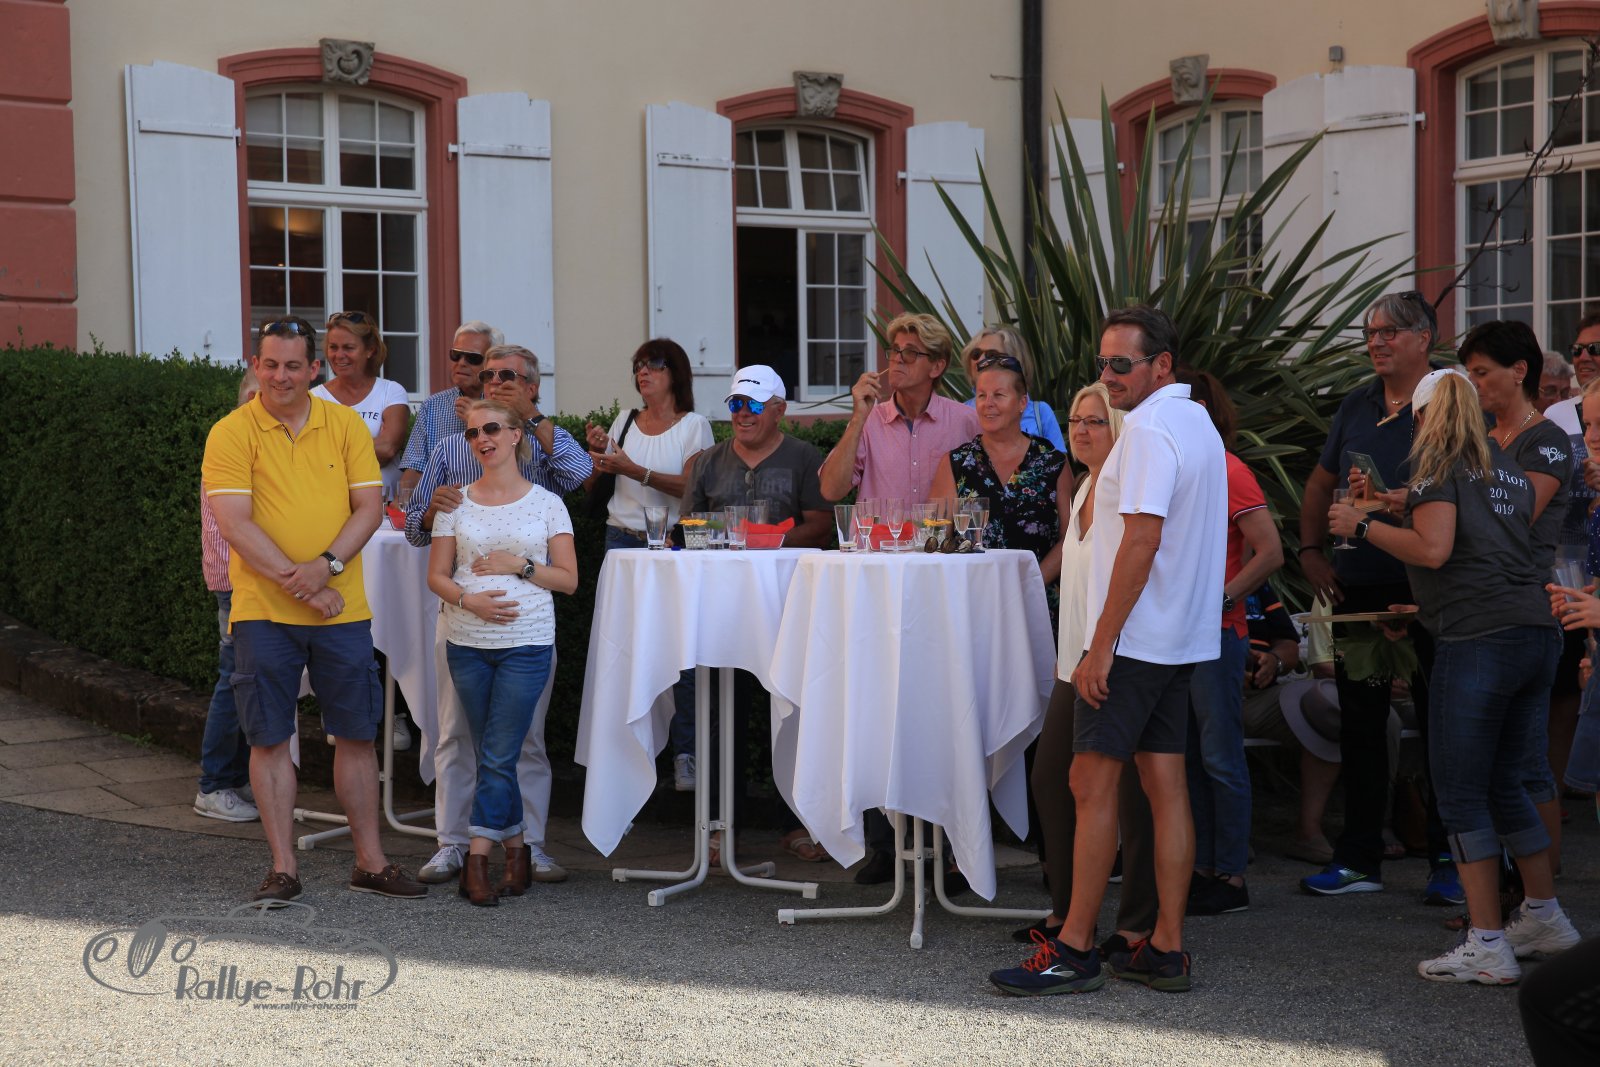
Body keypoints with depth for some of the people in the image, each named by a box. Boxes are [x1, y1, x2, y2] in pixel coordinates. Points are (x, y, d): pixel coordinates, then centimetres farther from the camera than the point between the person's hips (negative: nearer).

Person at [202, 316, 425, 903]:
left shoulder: (345, 424, 5)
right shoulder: (231, 433, -4)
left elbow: (369, 507, 0)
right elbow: (235, 525, -12)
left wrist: (327, 566, -16)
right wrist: (299, 584, -16)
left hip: (343, 608, 3)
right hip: (264, 610, -2)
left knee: (356, 733, 8)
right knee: (270, 738, 2)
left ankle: (370, 861, 18)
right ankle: (283, 866, 11)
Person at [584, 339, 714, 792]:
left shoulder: (694, 425, 1)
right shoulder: (625, 421, 13)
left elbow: (691, 486, -12)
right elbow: (593, 485, 18)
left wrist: (634, 470, -20)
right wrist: (597, 453, -2)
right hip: (622, 539, 4)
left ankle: (685, 754, -5)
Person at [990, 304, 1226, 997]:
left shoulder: (1149, 431, -15)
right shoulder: (1199, 424, 17)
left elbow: (1141, 541, -22)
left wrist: (1101, 644, -20)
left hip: (1133, 639, -10)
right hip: (1180, 637, 10)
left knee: (1093, 784, -5)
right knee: (1165, 786, 8)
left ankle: (1074, 951, -2)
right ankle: (1166, 951, 10)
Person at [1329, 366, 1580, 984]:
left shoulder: (1439, 463, -2)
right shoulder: (1509, 469, 20)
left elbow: (1433, 548, -14)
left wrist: (1362, 526, -2)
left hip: (1476, 638, -8)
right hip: (1537, 633, 8)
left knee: (1461, 793, -3)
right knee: (1503, 784, 20)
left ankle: (1487, 948, -4)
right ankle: (1545, 919, 28)